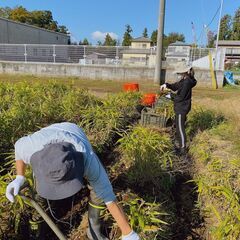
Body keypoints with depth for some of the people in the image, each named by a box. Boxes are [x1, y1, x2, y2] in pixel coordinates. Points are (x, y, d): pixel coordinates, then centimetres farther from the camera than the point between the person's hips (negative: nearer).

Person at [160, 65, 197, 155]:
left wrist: (171, 96, -10)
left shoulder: (187, 83, -22)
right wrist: (166, 85, 2)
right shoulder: (183, 81, 9)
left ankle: (183, 148, 8)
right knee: (178, 127, 20)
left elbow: (181, 97, -23)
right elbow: (175, 86, 20)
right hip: (180, 107, 10)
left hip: (182, 108, -10)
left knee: (180, 128, -2)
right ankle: (179, 145, 34)